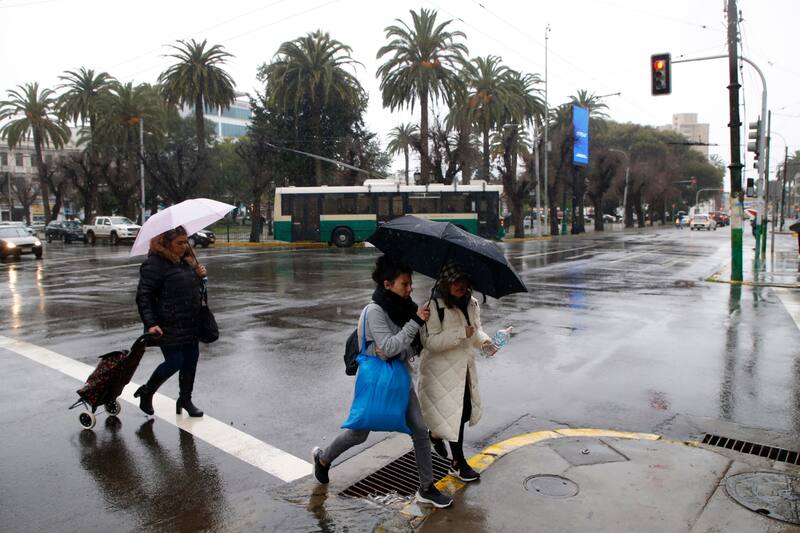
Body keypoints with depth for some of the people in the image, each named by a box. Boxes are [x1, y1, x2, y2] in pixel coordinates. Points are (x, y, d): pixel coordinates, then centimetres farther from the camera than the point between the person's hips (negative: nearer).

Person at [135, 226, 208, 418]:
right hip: (169, 328, -8)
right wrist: (150, 323, -22)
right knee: (174, 362, -3)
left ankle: (185, 399, 28)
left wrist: (199, 274, 4)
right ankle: (146, 392, 23)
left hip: (190, 325, 8)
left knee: (191, 361, 11)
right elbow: (143, 296, -16)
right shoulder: (154, 264, -15)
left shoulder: (186, 259, 11)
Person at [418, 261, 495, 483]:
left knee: (466, 410, 16)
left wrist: (485, 342, -8)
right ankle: (458, 463, 17)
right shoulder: (435, 306, -19)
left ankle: (436, 434, 44)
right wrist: (461, 333, -29)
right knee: (453, 413, 0)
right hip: (442, 370, -7)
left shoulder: (471, 303, 4)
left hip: (465, 368, 7)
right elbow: (430, 341, -23)